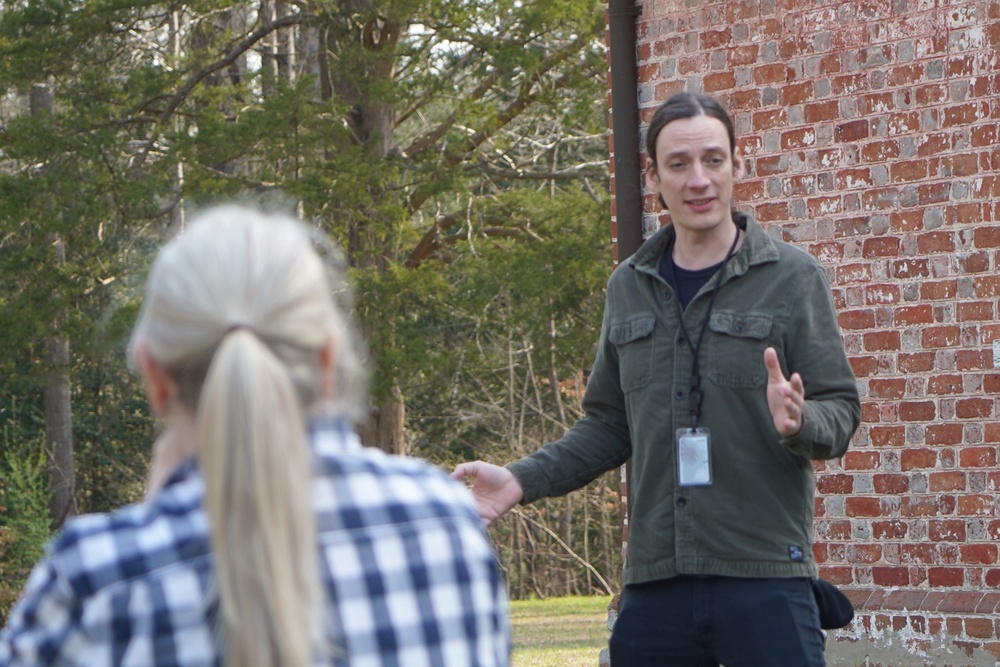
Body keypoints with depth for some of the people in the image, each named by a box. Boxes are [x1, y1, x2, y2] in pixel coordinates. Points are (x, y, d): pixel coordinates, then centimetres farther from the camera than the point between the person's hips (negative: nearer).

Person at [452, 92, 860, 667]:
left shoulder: (793, 276, 2)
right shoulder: (629, 287, 15)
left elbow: (841, 413, 0)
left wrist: (798, 422, -23)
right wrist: (522, 479, 9)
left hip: (766, 576, -4)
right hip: (654, 582, 4)